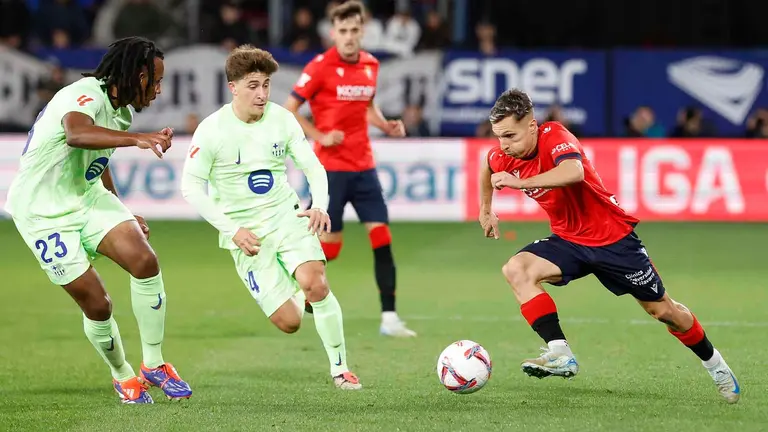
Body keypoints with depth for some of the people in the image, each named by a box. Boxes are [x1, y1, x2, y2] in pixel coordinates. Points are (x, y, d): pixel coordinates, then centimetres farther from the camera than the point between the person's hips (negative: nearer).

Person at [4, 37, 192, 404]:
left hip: (88, 197, 8)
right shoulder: (85, 96, -24)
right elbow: (77, 134, -48)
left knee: (144, 260, -15)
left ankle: (153, 363, -1)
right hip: (44, 213, -8)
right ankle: (123, 376, 20)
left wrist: (122, 213, 27)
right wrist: (138, 139, -57)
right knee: (96, 303, -7)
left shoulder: (121, 111, 5)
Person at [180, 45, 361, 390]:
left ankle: (339, 368, -11)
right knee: (289, 322, -8)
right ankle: (291, 283, 30)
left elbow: (312, 167, 5)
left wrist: (320, 206, -16)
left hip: (286, 216, 2)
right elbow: (191, 188, -8)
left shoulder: (281, 119, -2)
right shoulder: (212, 130, -11)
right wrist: (232, 229, -16)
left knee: (316, 284, -27)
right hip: (245, 233, -2)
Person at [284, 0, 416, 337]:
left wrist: (385, 125, 6)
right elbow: (288, 111, -6)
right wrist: (320, 136, -14)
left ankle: (389, 318, -4)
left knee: (382, 237, -5)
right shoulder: (320, 67, -10)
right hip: (331, 167, -5)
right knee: (329, 244, -3)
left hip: (363, 167, 5)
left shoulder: (370, 65, 7)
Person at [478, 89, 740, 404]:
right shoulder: (503, 157, -8)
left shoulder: (554, 137, -27)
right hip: (568, 241, 5)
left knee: (662, 309, 7)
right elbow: (489, 168, 19)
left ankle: (713, 363, 33)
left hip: (613, 238, -5)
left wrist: (521, 182, -47)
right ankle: (560, 355, -26)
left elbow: (574, 172, -48)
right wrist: (485, 210, 21)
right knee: (516, 269, -23)